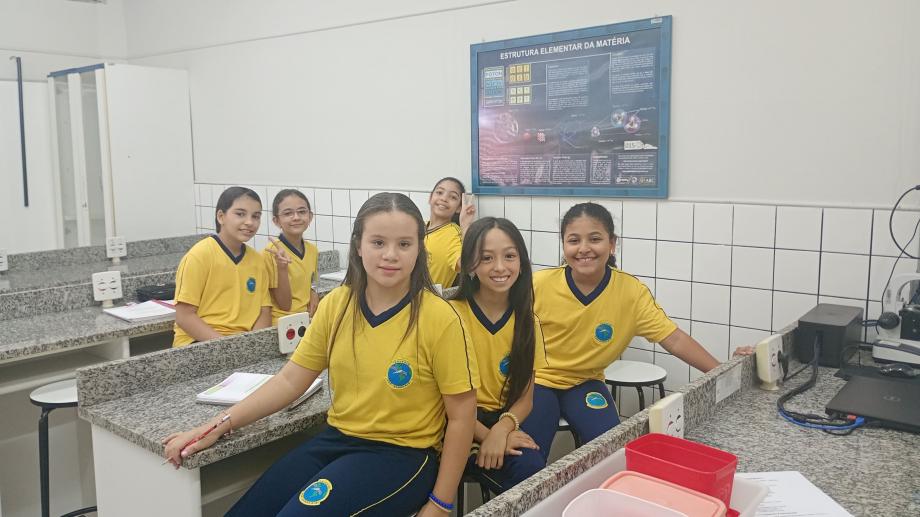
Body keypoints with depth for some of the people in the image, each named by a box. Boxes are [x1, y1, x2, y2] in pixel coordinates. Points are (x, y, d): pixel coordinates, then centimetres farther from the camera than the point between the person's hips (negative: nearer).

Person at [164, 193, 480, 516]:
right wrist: (218, 426, -5)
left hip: (402, 454, -4)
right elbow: (290, 380, 4)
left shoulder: (438, 319, -16)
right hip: (336, 440, 5)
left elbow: (461, 416, -10)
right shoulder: (335, 305, -2)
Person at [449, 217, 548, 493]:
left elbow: (525, 398, 4)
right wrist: (486, 436, -19)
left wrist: (502, 429, -17)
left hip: (504, 421, 4)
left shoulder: (526, 322, 2)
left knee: (533, 466, -28)